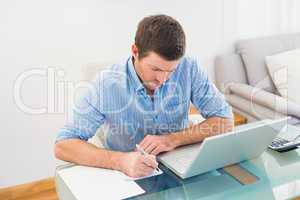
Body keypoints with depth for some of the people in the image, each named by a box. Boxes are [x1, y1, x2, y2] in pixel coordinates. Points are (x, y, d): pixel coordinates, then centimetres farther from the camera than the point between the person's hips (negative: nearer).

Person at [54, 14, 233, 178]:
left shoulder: (189, 69, -12)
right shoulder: (106, 85, -17)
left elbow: (225, 121, -9)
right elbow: (63, 146, -18)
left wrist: (174, 139, -23)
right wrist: (120, 161, -34)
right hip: (127, 178, -1)